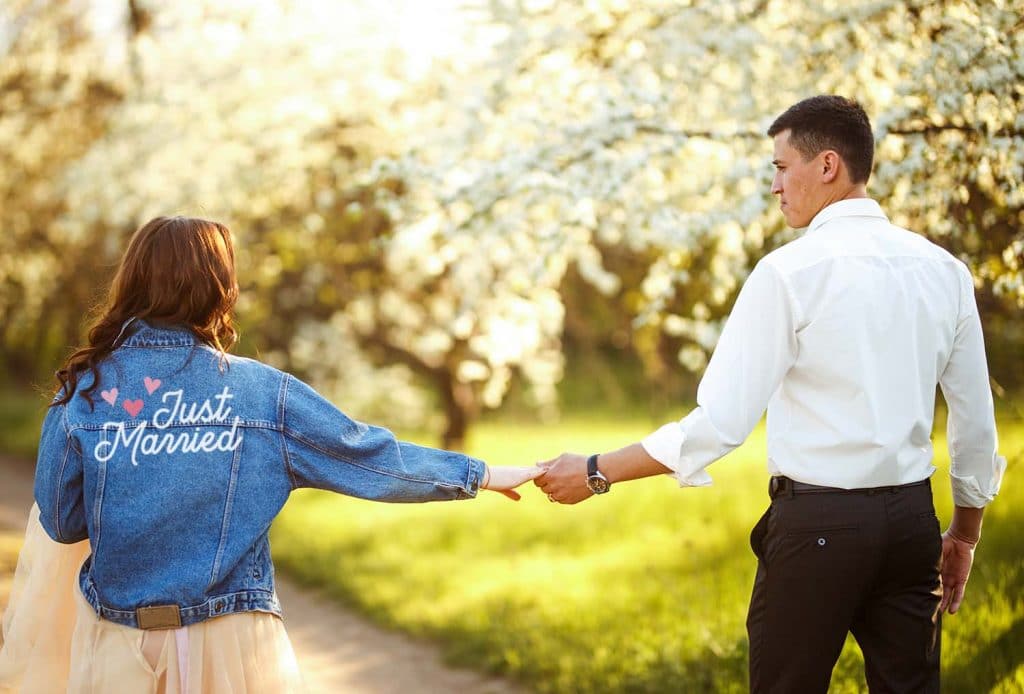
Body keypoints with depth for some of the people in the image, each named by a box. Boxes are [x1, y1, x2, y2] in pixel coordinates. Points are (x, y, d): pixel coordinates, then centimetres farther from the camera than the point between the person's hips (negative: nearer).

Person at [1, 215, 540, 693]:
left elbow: (62, 522, 0)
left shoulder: (84, 391, -5)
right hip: (228, 641, -1)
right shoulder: (263, 391, -6)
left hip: (116, 641, 1)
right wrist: (480, 474, 11)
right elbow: (369, 456, -1)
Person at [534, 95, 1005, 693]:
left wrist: (597, 473, -4)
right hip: (913, 520, 5)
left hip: (817, 520, -5)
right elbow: (977, 421, 9)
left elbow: (721, 423, -14)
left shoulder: (792, 271, -11)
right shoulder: (945, 270, 5)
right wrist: (964, 534, 23)